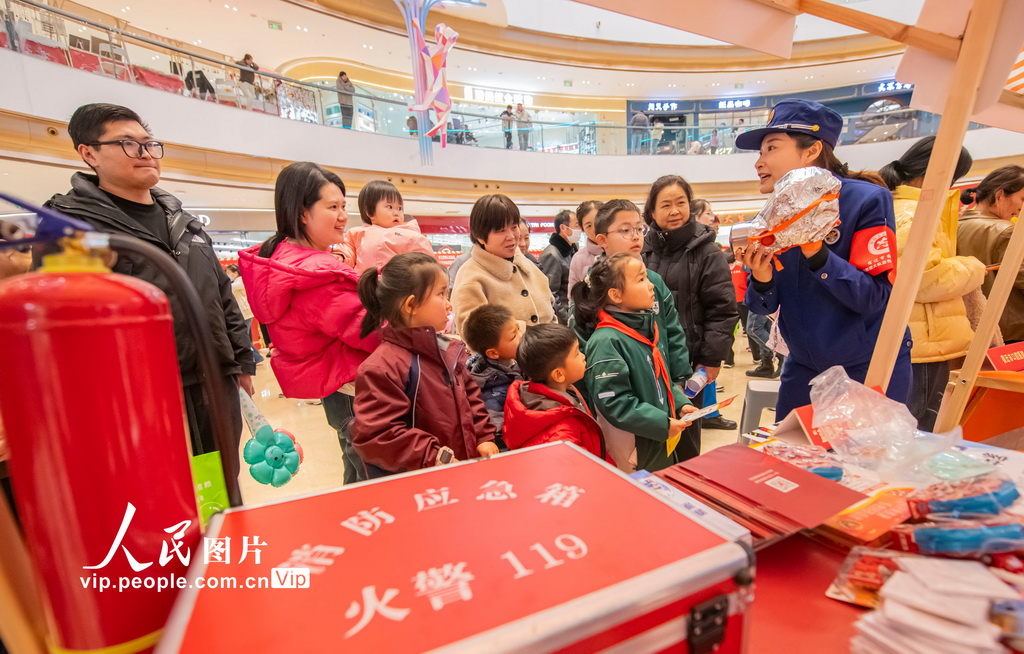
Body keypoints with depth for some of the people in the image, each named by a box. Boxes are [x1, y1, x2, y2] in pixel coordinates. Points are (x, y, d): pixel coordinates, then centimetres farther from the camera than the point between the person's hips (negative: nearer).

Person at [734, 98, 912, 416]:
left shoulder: (867, 200, -14)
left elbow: (874, 297, -21)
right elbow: (766, 306, -2)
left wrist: (818, 255, -34)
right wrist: (761, 281, -23)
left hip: (870, 367, -4)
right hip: (804, 367, 5)